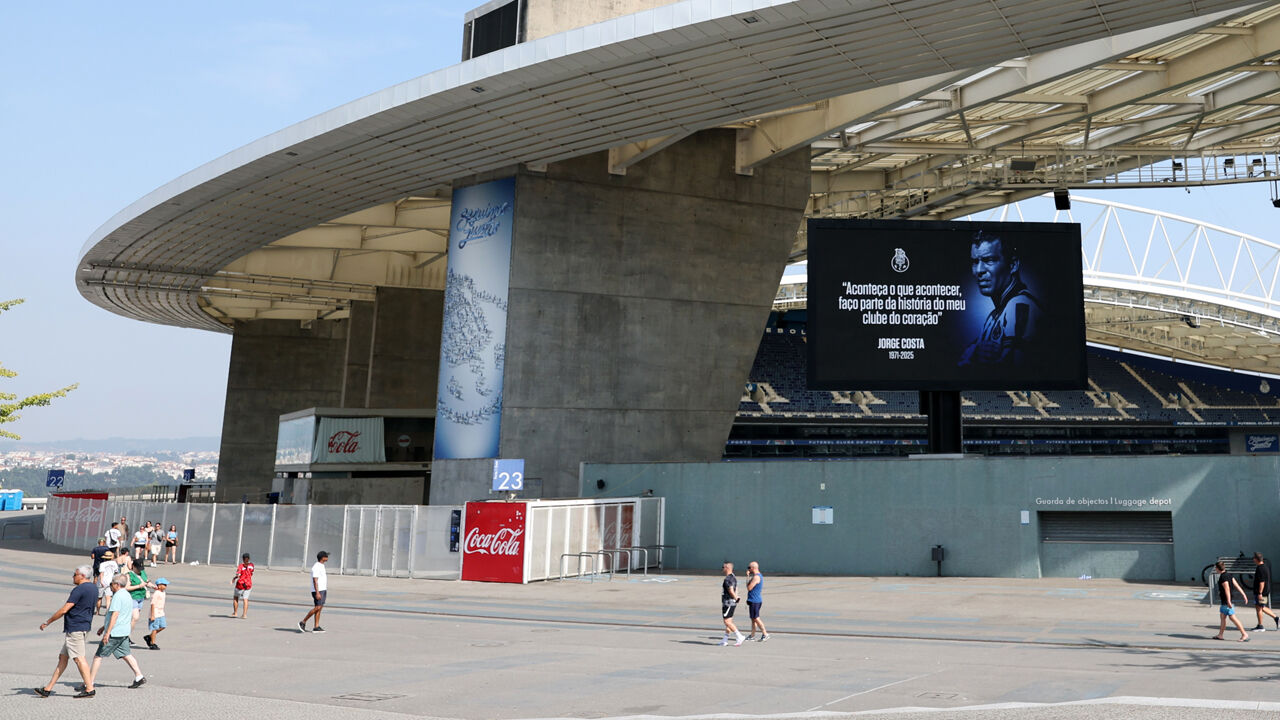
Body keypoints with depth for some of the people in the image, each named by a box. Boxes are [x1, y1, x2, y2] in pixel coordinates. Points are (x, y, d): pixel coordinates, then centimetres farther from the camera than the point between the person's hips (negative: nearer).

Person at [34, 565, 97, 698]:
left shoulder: (79, 590, -17)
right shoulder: (94, 587, 11)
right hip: (85, 627, 10)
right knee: (63, 657, 14)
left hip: (75, 628, -10)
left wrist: (47, 622, -6)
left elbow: (64, 610, -16)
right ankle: (48, 689, 19)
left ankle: (90, 689, -7)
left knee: (79, 658, -7)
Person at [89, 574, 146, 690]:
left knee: (98, 656, -1)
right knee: (126, 654, 14)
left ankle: (89, 684, 2)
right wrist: (103, 627, 29)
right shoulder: (127, 595, 15)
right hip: (124, 633, 9)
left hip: (114, 633, -9)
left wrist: (107, 633, -25)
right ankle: (139, 676, 11)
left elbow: (115, 615, -22)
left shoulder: (118, 596, -15)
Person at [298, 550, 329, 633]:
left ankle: (316, 627, 4)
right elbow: (315, 580, -20)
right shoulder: (316, 567, -14)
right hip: (318, 591, -9)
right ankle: (303, 622, -3)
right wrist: (317, 593, -25)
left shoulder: (321, 566, 16)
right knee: (317, 607, -12)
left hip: (323, 590, 9)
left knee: (319, 608, 5)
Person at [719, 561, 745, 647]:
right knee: (728, 622, 11)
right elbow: (735, 590, 19)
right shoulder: (733, 577, 14)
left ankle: (739, 637, -8)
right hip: (731, 603, 10)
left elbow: (731, 592, -23)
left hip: (728, 603, -10)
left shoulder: (728, 579, -18)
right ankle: (725, 640, 15)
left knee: (727, 622, -8)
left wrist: (736, 598, -8)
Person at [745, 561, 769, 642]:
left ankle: (765, 634, -4)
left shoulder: (756, 577, -19)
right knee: (753, 618, 13)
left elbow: (749, 588, -17)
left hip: (754, 601, -10)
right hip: (757, 600, 10)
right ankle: (752, 635, 17)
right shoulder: (759, 576, 14)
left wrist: (748, 577, -11)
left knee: (756, 618, -6)